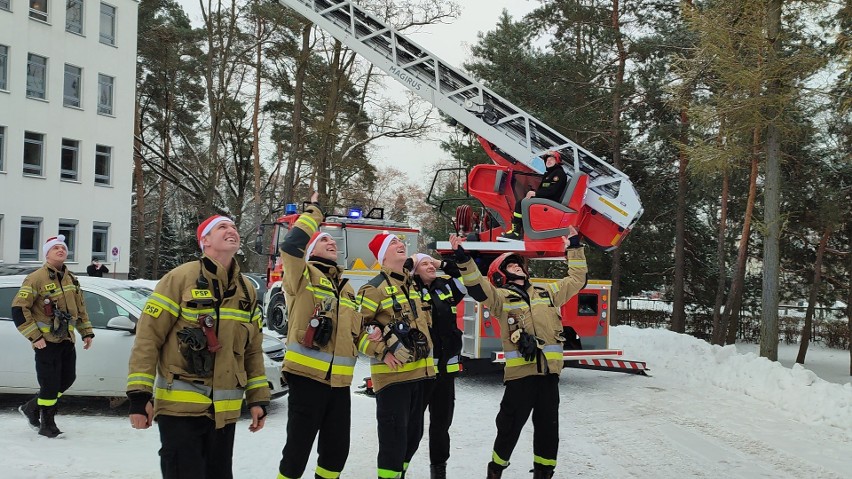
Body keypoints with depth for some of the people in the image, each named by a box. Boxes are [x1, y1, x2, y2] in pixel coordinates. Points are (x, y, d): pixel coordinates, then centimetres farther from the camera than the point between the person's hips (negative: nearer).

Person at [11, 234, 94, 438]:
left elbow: (80, 308, 22)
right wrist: (34, 336, -16)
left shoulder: (71, 279, 12)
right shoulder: (36, 278, -11)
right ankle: (47, 425, 12)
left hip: (67, 340, 7)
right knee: (50, 383, -4)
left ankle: (33, 407, 30)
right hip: (47, 341, -7)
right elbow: (18, 310, -13)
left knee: (67, 379, 11)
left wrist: (86, 332, 15)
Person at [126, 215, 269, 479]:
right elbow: (148, 337, -11)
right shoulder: (180, 278, -9)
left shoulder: (246, 291, 11)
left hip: (224, 411, 6)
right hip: (180, 406, -6)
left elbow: (253, 350, 16)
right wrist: (139, 394, -15)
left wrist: (258, 398, 10)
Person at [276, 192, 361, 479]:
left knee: (337, 449, 12)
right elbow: (290, 246, -20)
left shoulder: (347, 289, 18)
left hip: (339, 382, 6)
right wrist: (313, 212, -8)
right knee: (298, 449, -2)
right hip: (307, 377, -6)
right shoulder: (304, 276, 0)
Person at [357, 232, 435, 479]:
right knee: (394, 436, -7)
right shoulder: (375, 288, -10)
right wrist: (381, 352, -22)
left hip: (418, 371, 8)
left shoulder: (412, 286, 15)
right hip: (392, 373, -8)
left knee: (413, 434, 16)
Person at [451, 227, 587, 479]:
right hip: (520, 371, -4)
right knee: (510, 426, 4)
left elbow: (576, 279, 28)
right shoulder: (500, 296, 5)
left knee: (548, 426, 11)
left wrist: (574, 248, 28)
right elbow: (477, 286, -13)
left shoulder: (547, 293, 20)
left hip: (549, 371, 4)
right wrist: (463, 259, -25)